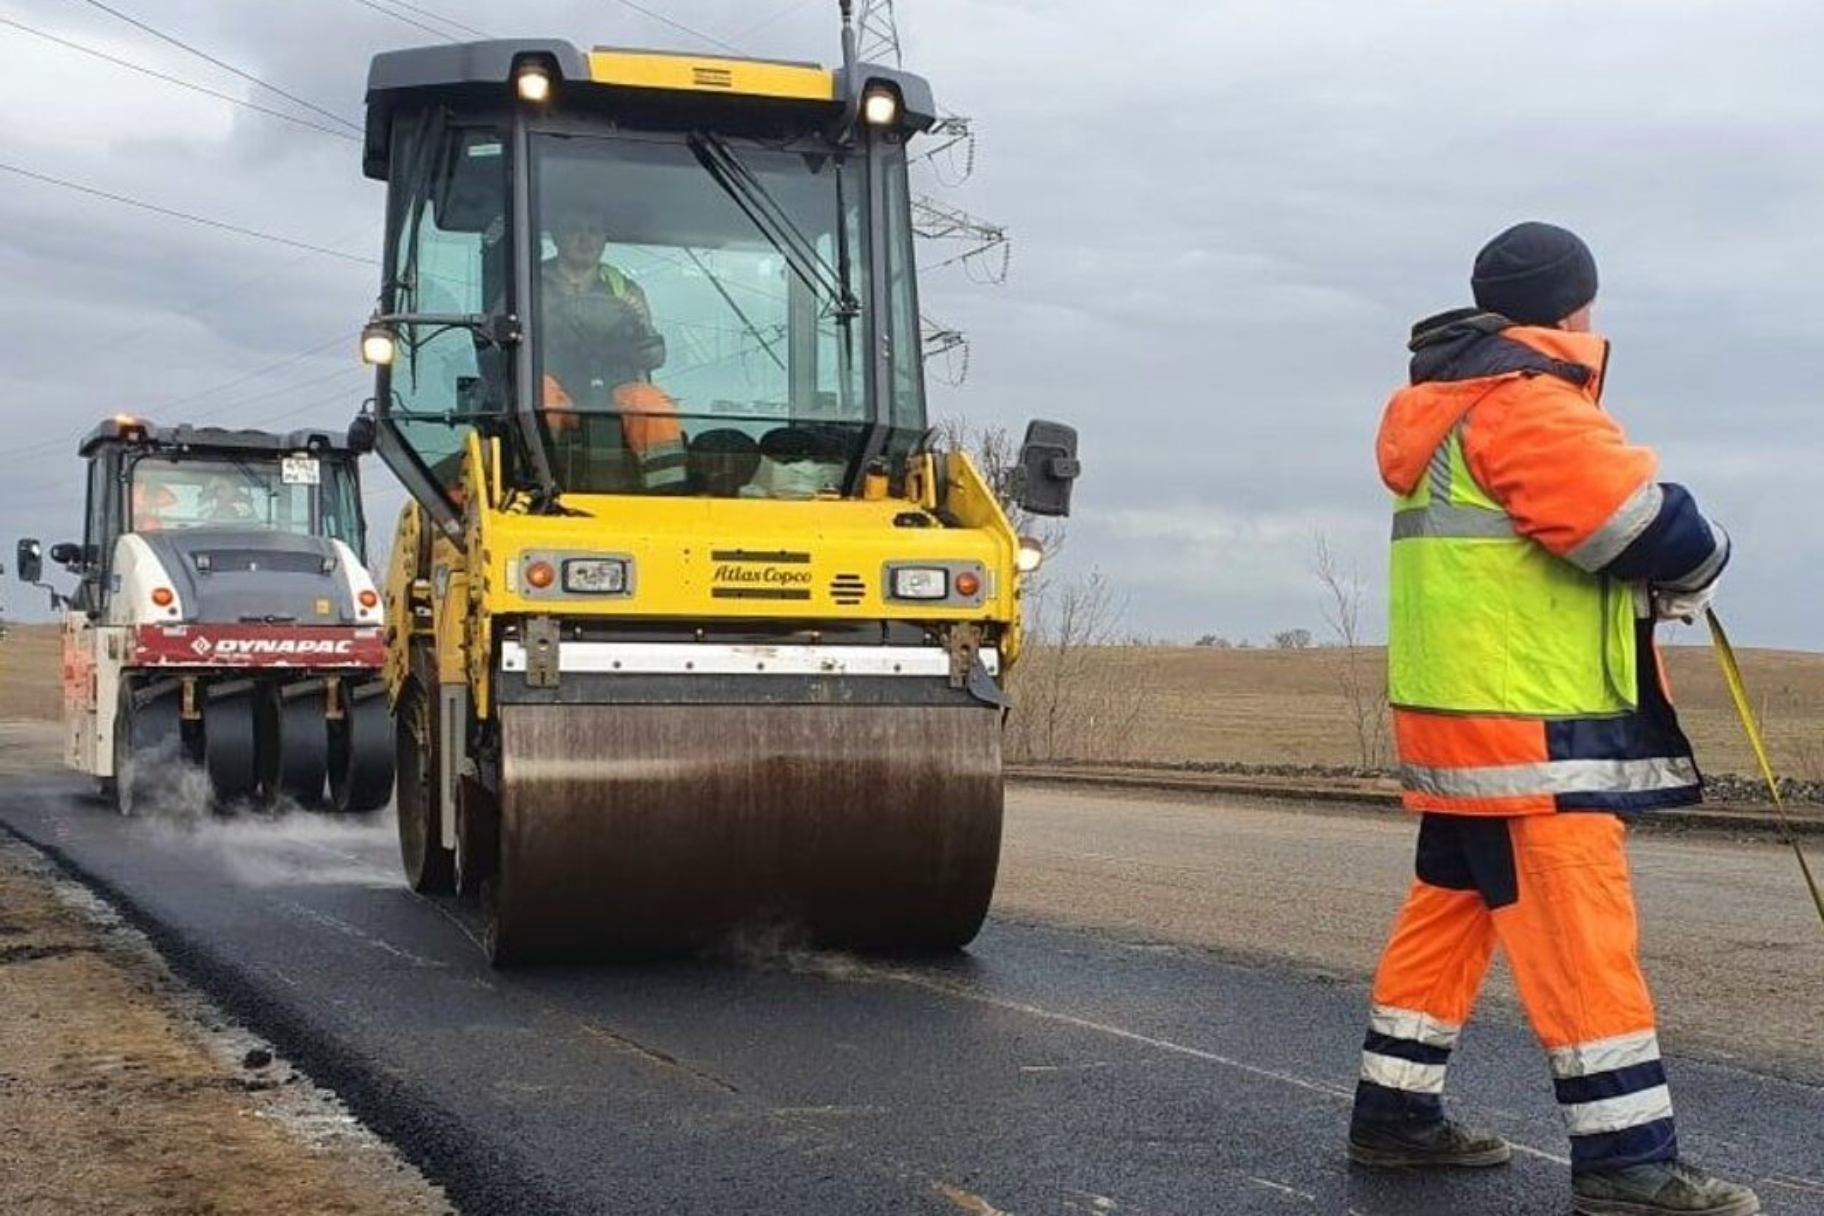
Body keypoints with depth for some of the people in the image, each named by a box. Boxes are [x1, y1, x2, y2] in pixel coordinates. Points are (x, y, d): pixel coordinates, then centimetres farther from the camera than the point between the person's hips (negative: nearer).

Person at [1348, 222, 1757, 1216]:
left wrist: (1651, 582, 5)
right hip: (1529, 731, -10)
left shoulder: (1452, 407, 17)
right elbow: (1650, 532, -20)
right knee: (1579, 935, -8)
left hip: (1463, 717, 10)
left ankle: (1394, 1111, 22)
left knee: (1449, 911, 15)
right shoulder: (1527, 405, -15)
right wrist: (1696, 569, 2)